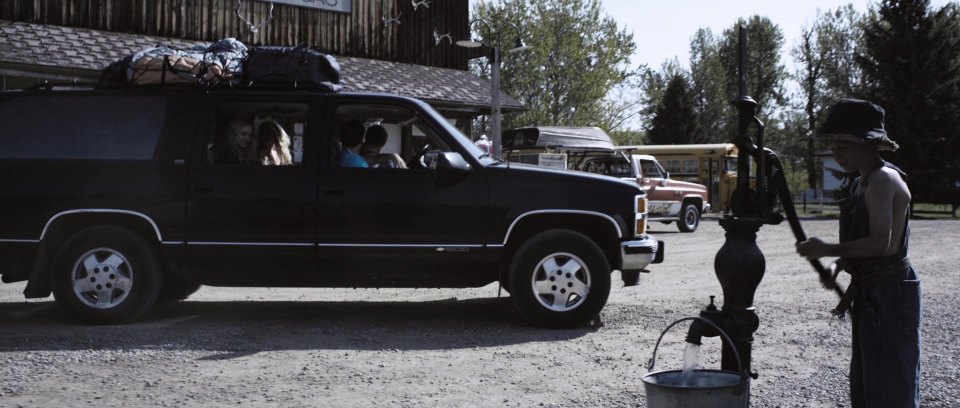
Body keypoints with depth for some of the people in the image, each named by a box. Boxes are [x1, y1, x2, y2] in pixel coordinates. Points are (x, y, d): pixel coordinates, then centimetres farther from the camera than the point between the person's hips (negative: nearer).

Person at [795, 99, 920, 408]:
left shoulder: (883, 180, -16)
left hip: (890, 295, -10)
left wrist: (827, 250, -19)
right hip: (871, 295, 10)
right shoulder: (863, 182, 14)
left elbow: (880, 243, -26)